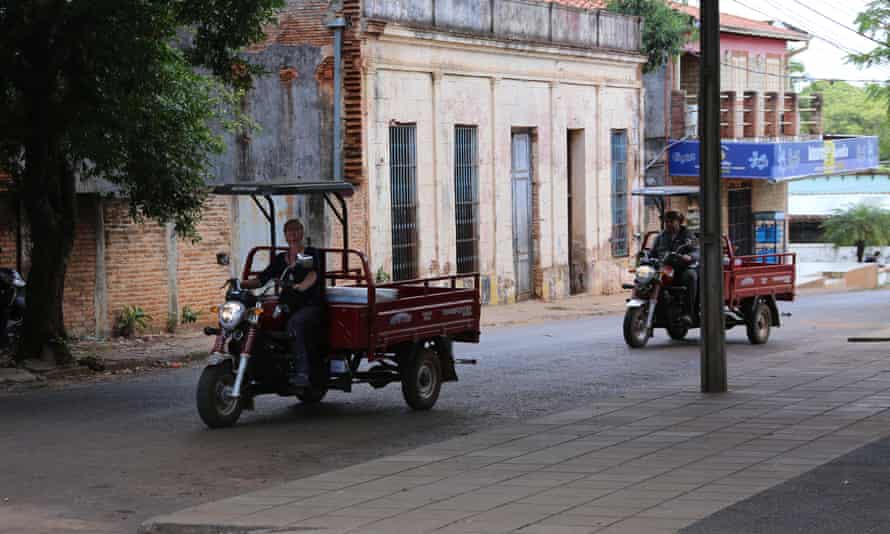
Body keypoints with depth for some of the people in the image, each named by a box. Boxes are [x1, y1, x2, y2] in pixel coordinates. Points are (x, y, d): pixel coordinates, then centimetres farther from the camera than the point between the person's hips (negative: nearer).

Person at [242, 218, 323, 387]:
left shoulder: (311, 253, 6)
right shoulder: (280, 259, 20)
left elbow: (313, 274, -14)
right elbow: (262, 279, 14)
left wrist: (301, 286, -36)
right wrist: (241, 284, -5)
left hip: (310, 305, -5)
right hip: (287, 305, 6)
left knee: (294, 324, -37)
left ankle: (302, 372, -42)